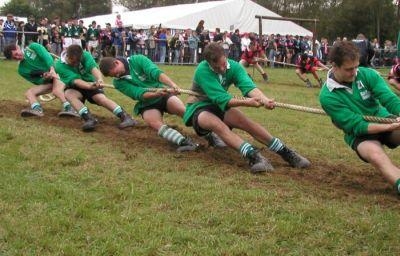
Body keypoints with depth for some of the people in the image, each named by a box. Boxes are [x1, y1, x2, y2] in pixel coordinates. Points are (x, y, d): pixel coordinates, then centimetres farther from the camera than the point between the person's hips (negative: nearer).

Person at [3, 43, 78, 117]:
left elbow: (47, 56, -15)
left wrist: (52, 69, -33)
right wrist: (44, 78, -21)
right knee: (29, 92, -15)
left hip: (57, 72, -5)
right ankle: (37, 109, -39)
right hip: (46, 81, 5)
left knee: (57, 90, -33)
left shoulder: (32, 47, -1)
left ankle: (68, 108, -44)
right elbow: (37, 81, 2)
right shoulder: (21, 70, 7)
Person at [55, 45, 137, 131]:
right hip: (75, 89, -1)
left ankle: (126, 117, -37)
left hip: (92, 84, 1)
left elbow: (93, 68, -38)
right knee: (68, 93, -34)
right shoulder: (60, 66, -23)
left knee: (101, 97, -29)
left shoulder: (85, 55, -18)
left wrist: (99, 79, -60)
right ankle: (89, 118, -48)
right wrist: (89, 86, -55)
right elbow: (75, 80, -35)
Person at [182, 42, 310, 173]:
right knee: (218, 124, -36)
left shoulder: (234, 66, -13)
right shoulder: (202, 70, -26)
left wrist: (263, 98, -53)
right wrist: (246, 102, -49)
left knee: (246, 121, -22)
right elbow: (220, 98, -33)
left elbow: (248, 85, -31)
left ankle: (285, 152, -22)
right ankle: (252, 155, -52)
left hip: (219, 107, 4)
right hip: (198, 110, -4)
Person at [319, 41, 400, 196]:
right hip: (360, 134, -3)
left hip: (383, 119, 3)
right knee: (376, 155, -35)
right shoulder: (328, 96, -15)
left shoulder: (367, 74, -7)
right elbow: (356, 126, -19)